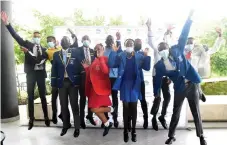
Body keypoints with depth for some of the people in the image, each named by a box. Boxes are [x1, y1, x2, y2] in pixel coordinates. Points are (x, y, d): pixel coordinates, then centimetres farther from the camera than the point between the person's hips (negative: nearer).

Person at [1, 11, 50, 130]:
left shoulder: (43, 49, 5)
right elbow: (16, 36, -6)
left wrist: (28, 52, -18)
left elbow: (39, 60, -10)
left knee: (43, 96, 7)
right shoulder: (27, 44, 5)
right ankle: (31, 119, 16)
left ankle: (46, 117, 18)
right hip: (31, 73, 0)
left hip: (41, 74, 0)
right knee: (30, 97, 5)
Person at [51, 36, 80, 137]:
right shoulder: (56, 54, 8)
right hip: (61, 82, 3)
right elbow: (54, 69, 7)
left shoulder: (75, 52, 2)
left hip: (73, 82, -2)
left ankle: (77, 127, 14)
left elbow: (79, 66, -2)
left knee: (74, 105, 2)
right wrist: (54, 83, 0)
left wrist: (79, 81, -10)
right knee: (63, 105, 10)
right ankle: (66, 125, 27)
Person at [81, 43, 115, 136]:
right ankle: (107, 123, 29)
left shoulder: (105, 59, -8)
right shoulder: (94, 61, 14)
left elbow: (106, 71, -28)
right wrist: (87, 68, 6)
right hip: (94, 87, 8)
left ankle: (110, 109, 11)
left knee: (94, 109, -13)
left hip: (101, 87, -8)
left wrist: (101, 58, -27)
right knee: (96, 108, 12)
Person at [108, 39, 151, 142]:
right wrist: (113, 52, -18)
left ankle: (133, 131, 22)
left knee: (134, 108, 8)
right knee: (126, 108, 7)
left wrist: (146, 56, -19)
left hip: (134, 85, 0)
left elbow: (147, 67, -7)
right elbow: (111, 65, -12)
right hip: (125, 85, 0)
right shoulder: (120, 56, 0)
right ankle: (125, 131, 20)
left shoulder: (139, 56, 0)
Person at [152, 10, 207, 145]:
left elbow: (183, 35, -3)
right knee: (176, 113, 9)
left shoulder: (177, 50, -2)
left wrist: (189, 18, -6)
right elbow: (157, 80, 3)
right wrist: (156, 94, 10)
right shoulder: (159, 66, -5)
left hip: (192, 84, 1)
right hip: (179, 89, 0)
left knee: (196, 112, 9)